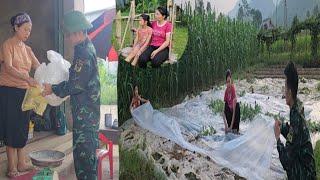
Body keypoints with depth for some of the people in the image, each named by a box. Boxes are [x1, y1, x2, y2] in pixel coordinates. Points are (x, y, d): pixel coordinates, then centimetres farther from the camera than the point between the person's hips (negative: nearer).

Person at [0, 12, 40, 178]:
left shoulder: (27, 49, 13)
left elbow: (39, 67, 4)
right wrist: (27, 79, -34)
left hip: (24, 91, 6)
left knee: (22, 128, 10)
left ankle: (21, 163, 19)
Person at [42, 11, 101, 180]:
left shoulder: (83, 53, -21)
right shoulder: (88, 47, 10)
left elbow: (76, 85, -22)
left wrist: (54, 89, -10)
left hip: (84, 109, -10)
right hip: (89, 106, 10)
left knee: (82, 148, -1)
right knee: (89, 144, 19)